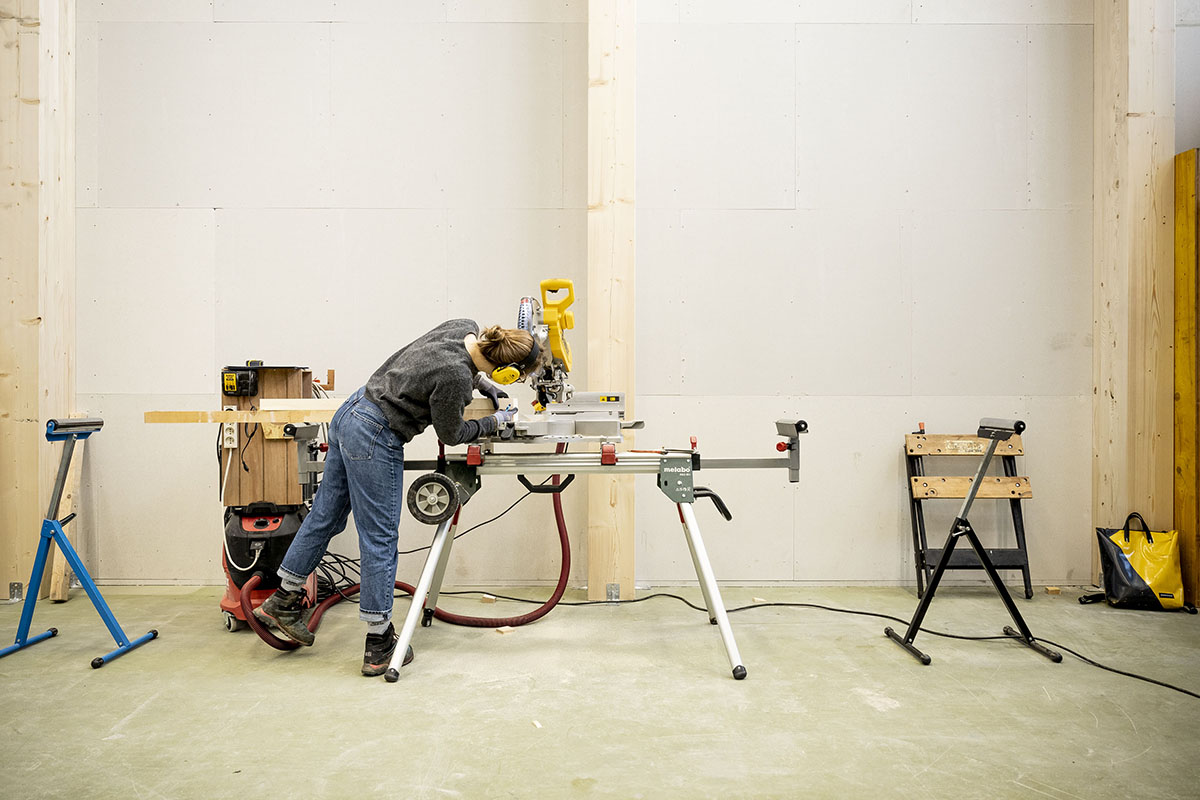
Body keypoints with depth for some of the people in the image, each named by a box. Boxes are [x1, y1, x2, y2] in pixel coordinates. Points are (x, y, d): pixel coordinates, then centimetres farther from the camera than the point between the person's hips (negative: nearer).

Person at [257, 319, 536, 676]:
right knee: (380, 538, 1)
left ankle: (284, 600, 38)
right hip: (374, 439, -9)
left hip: (350, 412, 9)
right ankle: (379, 645, 13)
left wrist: (479, 379, 15)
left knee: (326, 513, 21)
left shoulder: (464, 327, -3)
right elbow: (451, 434, -9)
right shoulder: (455, 377, -27)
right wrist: (494, 422, 4)